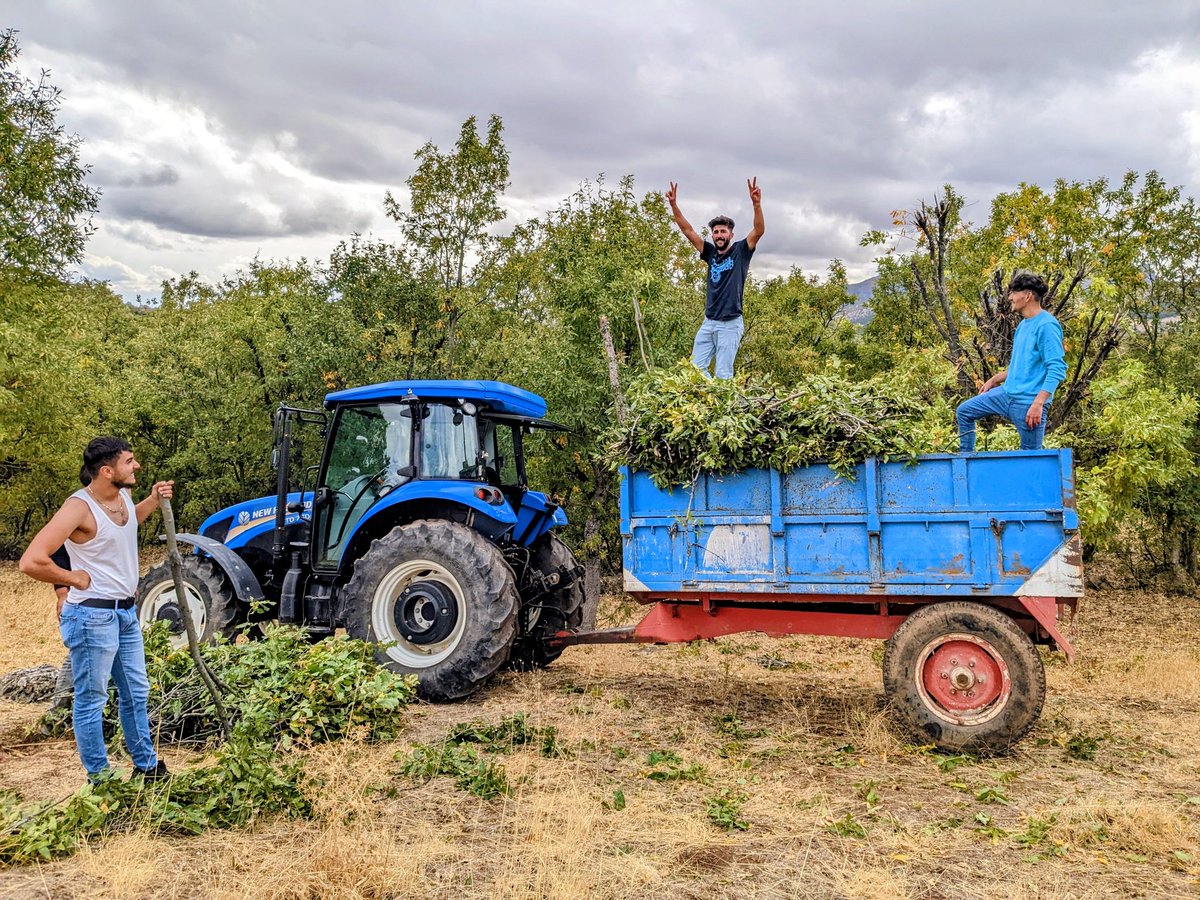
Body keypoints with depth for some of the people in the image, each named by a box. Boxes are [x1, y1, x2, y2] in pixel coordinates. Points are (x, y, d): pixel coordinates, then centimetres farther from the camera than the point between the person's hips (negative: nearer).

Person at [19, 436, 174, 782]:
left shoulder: (123, 495, 2)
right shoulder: (79, 507, -22)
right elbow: (31, 562, -29)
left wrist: (154, 501, 12)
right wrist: (74, 578, -16)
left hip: (126, 611, 9)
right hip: (93, 615, -9)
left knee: (136, 693, 18)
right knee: (91, 699, 5)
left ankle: (146, 766, 31)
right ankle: (99, 779, 18)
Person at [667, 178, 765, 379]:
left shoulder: (740, 251, 1)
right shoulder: (711, 253, 12)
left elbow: (759, 231, -14)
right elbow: (688, 231, 10)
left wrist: (756, 204, -29)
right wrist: (673, 205, 0)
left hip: (730, 324, -5)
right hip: (708, 322, 5)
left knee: (723, 374, -5)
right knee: (696, 368, 2)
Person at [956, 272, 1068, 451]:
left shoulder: (1046, 326, -16)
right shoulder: (1023, 325, 13)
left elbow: (1057, 369, -22)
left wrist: (1038, 404, -28)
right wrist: (994, 380, 25)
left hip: (1029, 402, -9)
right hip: (1007, 393, 9)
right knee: (964, 411, 12)